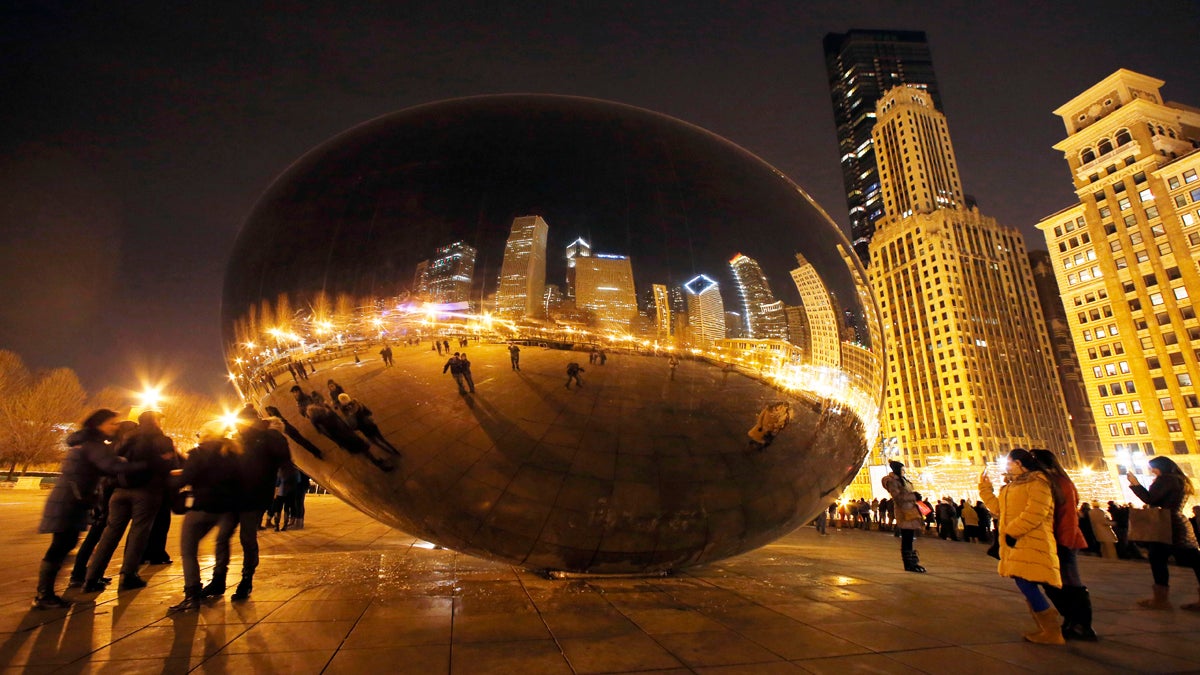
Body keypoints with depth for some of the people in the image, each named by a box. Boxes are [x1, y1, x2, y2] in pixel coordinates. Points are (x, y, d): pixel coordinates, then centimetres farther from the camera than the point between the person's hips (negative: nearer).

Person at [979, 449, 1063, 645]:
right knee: (1028, 588, 11)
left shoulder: (1037, 482, -9)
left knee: (1027, 586, -12)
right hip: (1016, 545, 9)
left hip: (1030, 544, -9)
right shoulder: (1011, 486, 20)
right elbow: (999, 509, 20)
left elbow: (1035, 513, -20)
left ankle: (1052, 632, -1)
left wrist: (1012, 531, -21)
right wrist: (985, 488, 21)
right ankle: (1047, 628, 20)